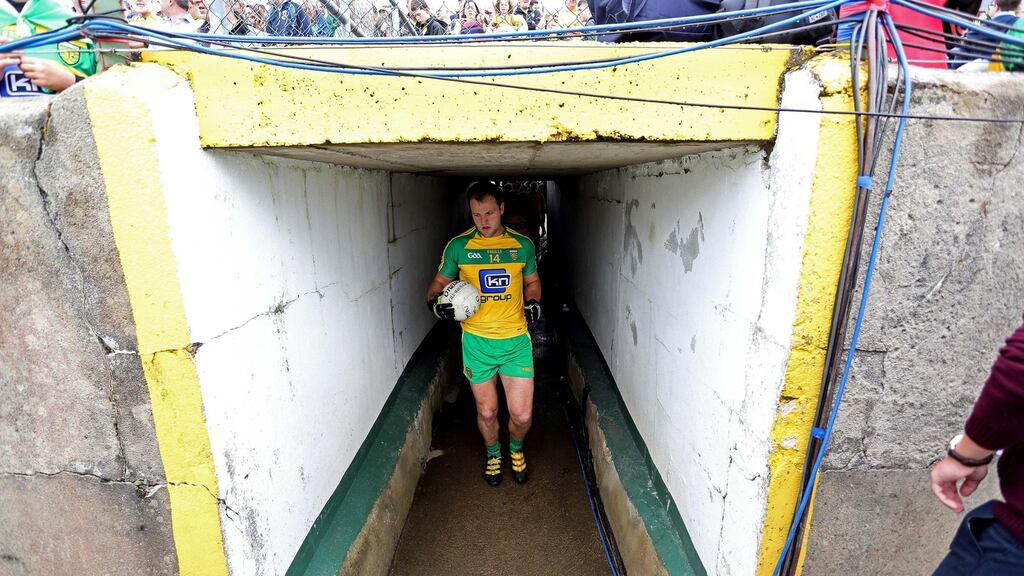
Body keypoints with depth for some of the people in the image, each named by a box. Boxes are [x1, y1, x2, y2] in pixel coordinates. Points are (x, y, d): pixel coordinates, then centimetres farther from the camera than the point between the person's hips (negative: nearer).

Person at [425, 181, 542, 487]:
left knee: (522, 415, 2)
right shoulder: (458, 246, -3)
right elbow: (439, 281, 9)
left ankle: (516, 449, 38)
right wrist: (434, 301, -12)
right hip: (477, 341, 0)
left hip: (516, 339, 1)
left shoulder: (523, 245, 1)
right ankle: (493, 453, 45)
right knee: (486, 411, 13)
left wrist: (534, 302, -3)